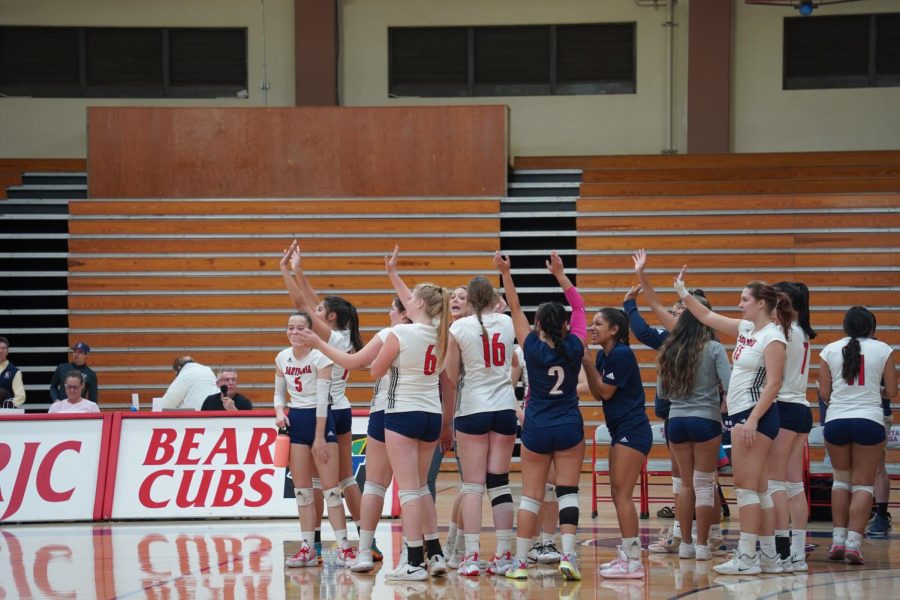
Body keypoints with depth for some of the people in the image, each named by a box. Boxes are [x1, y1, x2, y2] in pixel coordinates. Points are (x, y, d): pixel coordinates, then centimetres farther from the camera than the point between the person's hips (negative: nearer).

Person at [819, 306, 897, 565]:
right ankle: (853, 541, -7)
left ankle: (838, 539, 11)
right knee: (863, 484, 4)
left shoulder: (830, 350, 4)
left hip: (836, 420, 2)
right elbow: (891, 391, 2)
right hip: (869, 420, -2)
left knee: (841, 479, 18)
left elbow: (824, 394, 3)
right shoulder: (882, 350, 2)